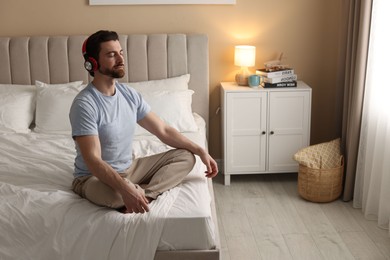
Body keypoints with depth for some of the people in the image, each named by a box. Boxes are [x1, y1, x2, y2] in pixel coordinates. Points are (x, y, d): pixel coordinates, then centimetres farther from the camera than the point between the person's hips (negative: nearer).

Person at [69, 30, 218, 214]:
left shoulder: (129, 94, 0)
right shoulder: (84, 105, -23)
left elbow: (163, 131, 5)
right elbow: (93, 161, -31)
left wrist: (200, 150, -4)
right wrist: (125, 189, -45)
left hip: (128, 169, 8)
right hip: (94, 178, -7)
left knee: (185, 156, -3)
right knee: (116, 194, -43)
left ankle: (144, 195, -22)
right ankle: (150, 193, -10)